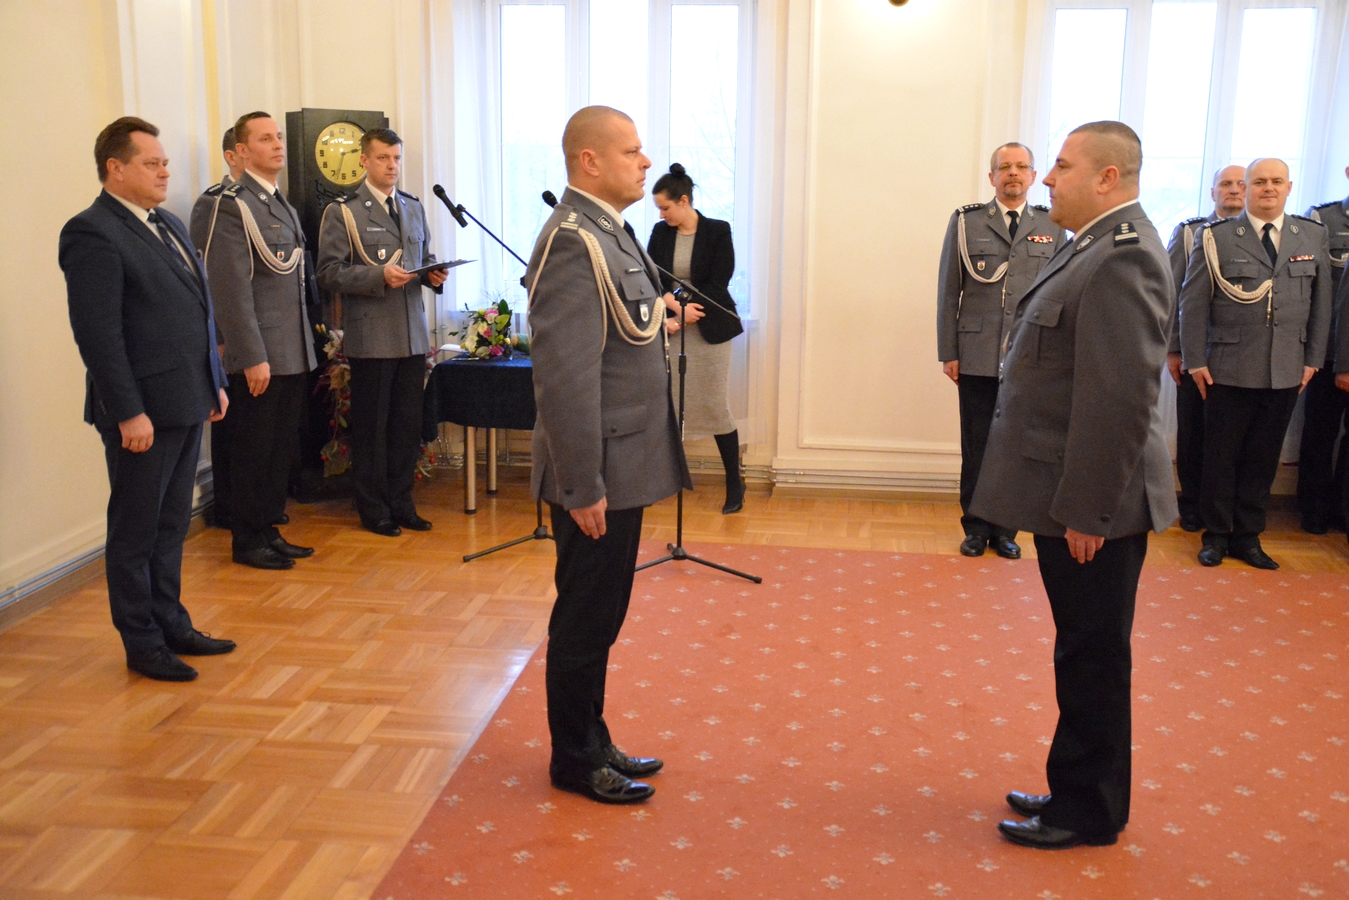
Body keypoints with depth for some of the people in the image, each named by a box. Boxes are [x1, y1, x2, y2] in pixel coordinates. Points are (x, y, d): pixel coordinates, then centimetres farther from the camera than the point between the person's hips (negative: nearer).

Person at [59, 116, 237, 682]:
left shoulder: (169, 225, 15)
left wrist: (215, 382, 16)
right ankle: (142, 645, 16)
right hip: (143, 411, -8)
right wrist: (128, 413, -20)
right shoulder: (92, 233, -13)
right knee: (136, 530, 5)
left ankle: (172, 626, 29)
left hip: (186, 403, 9)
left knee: (171, 526, 17)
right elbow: (98, 333, -18)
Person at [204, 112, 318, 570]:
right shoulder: (234, 205, -11)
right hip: (261, 355, -8)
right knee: (254, 451, 2)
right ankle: (247, 541, 14)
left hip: (293, 353, 8)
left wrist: (304, 345, 17)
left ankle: (269, 530, 25)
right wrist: (253, 357, -20)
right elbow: (234, 289, -17)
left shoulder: (283, 205, 16)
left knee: (282, 450, 14)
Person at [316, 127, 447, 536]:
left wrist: (433, 273, 0)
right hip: (371, 337, -5)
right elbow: (330, 273, -9)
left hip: (413, 334, 5)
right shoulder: (342, 211, -3)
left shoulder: (414, 207, 16)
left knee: (408, 424, 9)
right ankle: (373, 509, 15)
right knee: (371, 425, 3)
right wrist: (379, 277, -21)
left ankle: (401, 503, 20)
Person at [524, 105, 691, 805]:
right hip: (599, 474, -10)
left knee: (598, 618, 19)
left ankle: (592, 744, 33)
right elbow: (566, 377, -24)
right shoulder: (574, 243, -20)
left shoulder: (610, 232, 13)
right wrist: (583, 486, -23)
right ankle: (576, 763, 21)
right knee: (584, 622, 5)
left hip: (624, 466, 10)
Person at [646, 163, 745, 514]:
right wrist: (677, 306, -20)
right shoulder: (660, 232, 5)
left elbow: (717, 284, -11)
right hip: (671, 327, 3)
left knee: (716, 406, 1)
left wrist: (682, 317, -17)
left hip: (709, 329, -3)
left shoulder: (718, 231, -6)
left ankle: (734, 483, 14)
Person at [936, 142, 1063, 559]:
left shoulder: (1052, 227, 7)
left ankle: (1005, 528, 20)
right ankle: (976, 526, 19)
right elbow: (948, 291, 3)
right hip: (977, 358, -1)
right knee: (977, 447, 6)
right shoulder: (966, 222, 4)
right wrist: (948, 352, -1)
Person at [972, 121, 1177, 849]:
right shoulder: (1099, 246, 13)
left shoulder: (1124, 257, -19)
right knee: (1085, 654, 19)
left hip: (1092, 505, -10)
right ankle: (1079, 791, 33)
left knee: (1094, 659, 4)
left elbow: (1121, 398, -25)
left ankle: (1090, 814, 19)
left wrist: (1087, 510, -23)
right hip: (1071, 497, 10)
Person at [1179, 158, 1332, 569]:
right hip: (1229, 370, -3)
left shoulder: (1313, 236, 8)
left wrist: (1313, 359, 7)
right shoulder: (1217, 237, -1)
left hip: (1286, 373, 3)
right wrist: (1195, 361, -7)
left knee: (1263, 458, 10)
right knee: (1221, 457, 6)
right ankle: (1216, 535, 19)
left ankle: (1248, 536, 22)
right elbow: (1193, 302, -3)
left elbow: (1321, 303, 11)